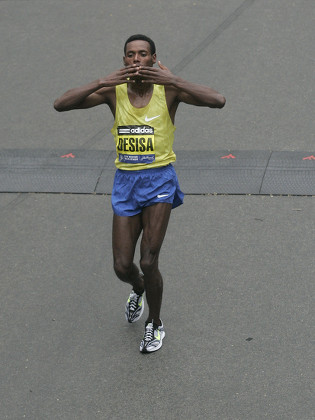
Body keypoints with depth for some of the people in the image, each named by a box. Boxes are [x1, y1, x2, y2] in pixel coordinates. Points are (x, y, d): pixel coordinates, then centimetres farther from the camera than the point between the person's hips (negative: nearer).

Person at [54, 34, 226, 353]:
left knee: (148, 261, -9)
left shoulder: (168, 89, -8)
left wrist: (173, 81, -30)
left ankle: (154, 324, 17)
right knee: (122, 266, 3)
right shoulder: (114, 91, -2)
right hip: (125, 181, 3)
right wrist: (102, 83, -25)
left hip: (159, 180, -3)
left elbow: (218, 101, -22)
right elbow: (61, 105, -13)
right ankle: (138, 290, 42)